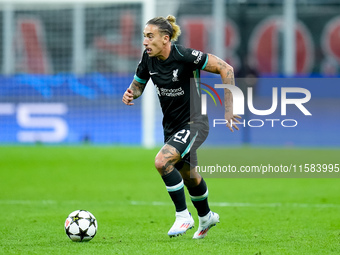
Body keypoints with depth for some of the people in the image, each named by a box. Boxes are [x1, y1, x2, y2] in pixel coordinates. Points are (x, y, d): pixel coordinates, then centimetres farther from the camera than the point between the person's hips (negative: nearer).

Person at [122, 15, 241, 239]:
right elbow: (138, 84, 11)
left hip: (194, 123, -8)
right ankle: (206, 217, 50)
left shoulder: (184, 56, -25)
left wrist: (229, 108, -21)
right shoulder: (148, 59, -6)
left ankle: (183, 216, -10)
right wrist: (130, 94, -14)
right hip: (172, 126, 8)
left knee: (162, 161, -27)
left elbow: (225, 69, -21)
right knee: (187, 175, 23)